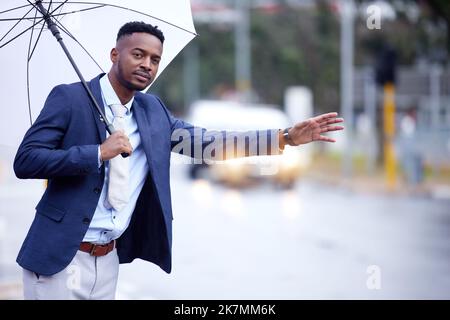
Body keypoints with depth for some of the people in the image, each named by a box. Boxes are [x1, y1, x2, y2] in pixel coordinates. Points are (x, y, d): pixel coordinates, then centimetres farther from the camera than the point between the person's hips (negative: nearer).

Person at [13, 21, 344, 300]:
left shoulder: (153, 111, 10)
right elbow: (25, 161, -13)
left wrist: (287, 137, -2)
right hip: (60, 257, -5)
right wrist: (98, 152, -21)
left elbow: (205, 142, 4)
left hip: (108, 260, 6)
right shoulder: (69, 98, -7)